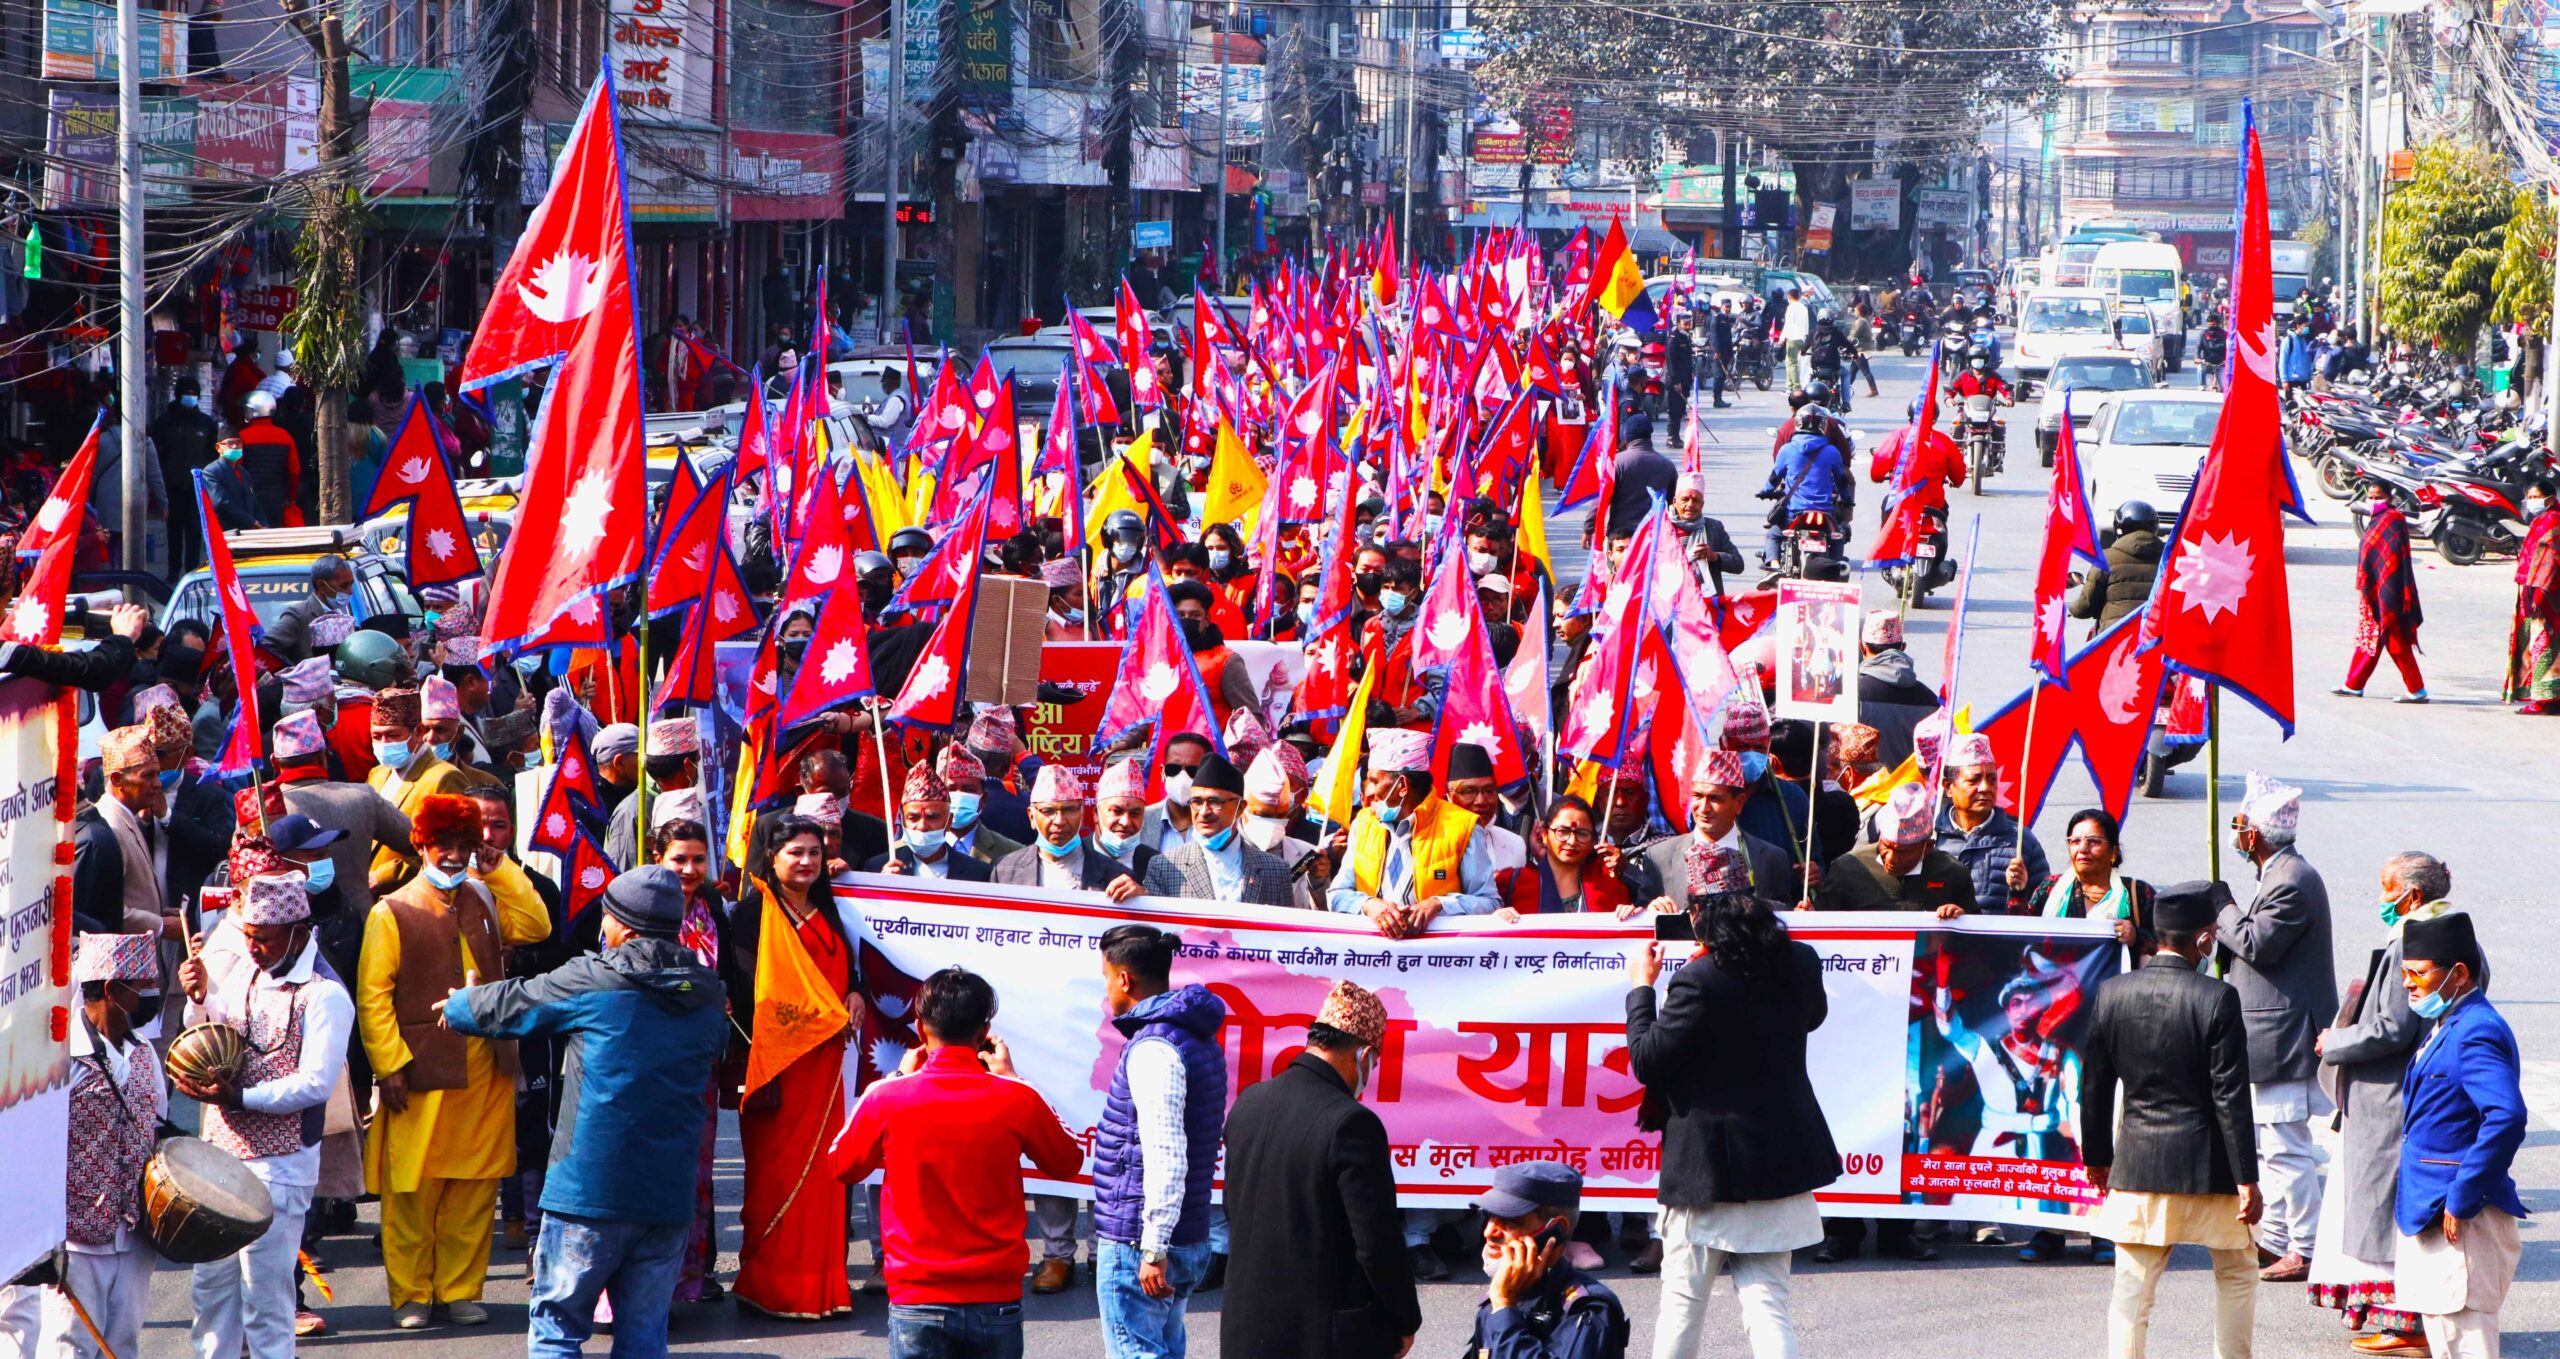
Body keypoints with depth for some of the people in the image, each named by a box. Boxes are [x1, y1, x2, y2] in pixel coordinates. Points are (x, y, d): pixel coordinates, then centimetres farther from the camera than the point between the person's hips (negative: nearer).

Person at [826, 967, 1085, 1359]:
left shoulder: (888, 1097, -6)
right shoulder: (1015, 1099, -6)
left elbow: (840, 1166, 14)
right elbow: (1067, 1162, 14)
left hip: (916, 1302, -1)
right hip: (996, 1301, 1)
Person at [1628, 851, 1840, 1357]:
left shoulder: (1699, 980, -21)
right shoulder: (1799, 964, -1)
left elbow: (1647, 1061, -14)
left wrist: (1641, 988, -2)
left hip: (1708, 1163, -5)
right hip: (1782, 1158, 5)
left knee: (1683, 1298, 9)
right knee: (1767, 1299, 5)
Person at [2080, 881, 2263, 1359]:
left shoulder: (2112, 993, -1)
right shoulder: (2217, 999, -13)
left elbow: (2094, 1086, 6)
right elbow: (2231, 1097, -13)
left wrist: (2096, 1158, 19)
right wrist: (2246, 1178, -8)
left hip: (2137, 1163, 3)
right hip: (2208, 1166, -3)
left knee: (2132, 1291, 5)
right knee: (2236, 1276, 17)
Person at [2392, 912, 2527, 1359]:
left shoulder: (2477, 1032, -19)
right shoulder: (2449, 1027, 13)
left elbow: (2507, 1117, -30)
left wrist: (2461, 1200, -27)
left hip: (2462, 1221, -11)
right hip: (2431, 1213, 11)